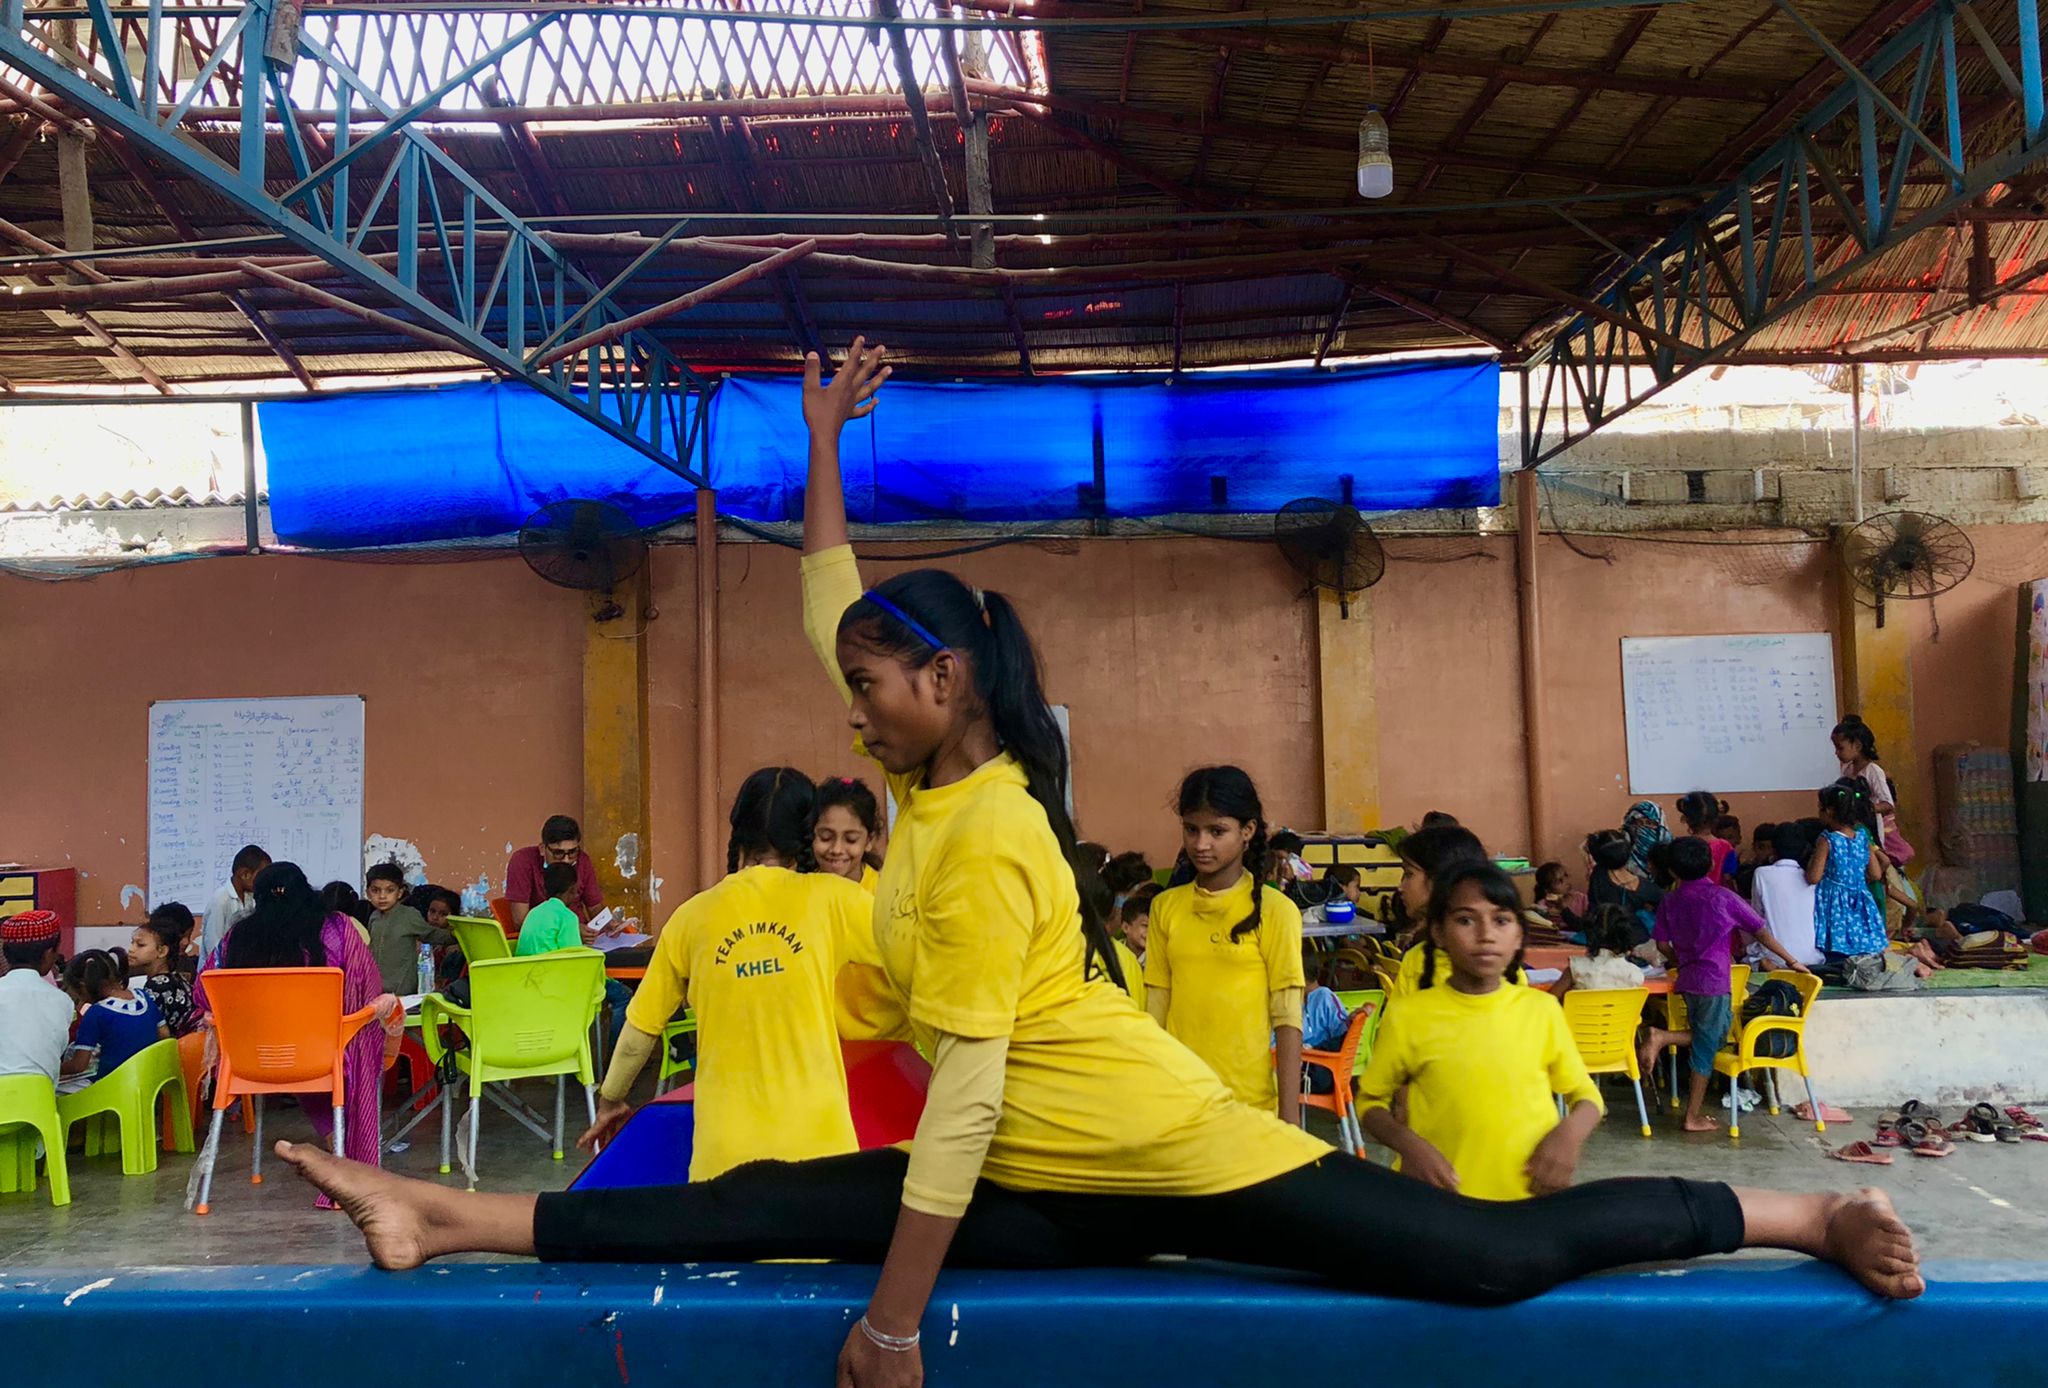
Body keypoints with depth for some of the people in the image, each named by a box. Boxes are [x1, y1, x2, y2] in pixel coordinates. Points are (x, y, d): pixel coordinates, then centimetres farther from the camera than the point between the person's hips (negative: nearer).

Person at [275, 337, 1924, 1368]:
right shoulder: (935, 779, 5)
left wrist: (897, 1321, -21)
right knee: (757, 1206, -3)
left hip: (1173, 1153, -9)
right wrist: (822, 448, 21)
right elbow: (833, 608, 19)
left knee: (1500, 1254, -2)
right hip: (1053, 1188, 9)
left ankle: (1801, 1215, 12)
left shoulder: (981, 839, -22)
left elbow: (967, 1092, -24)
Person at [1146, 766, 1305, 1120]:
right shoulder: (1165, 907, 5)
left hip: (1249, 1103, -3)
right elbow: (1155, 1011, 9)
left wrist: (1289, 1118, -10)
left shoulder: (1274, 910, -6)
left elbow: (1287, 1020, -7)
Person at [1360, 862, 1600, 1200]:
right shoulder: (1409, 1016, -5)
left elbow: (1586, 1094, 13)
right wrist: (1408, 1144, -12)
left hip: (1532, 1199, 2)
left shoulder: (1541, 1009, 1)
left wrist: (1570, 1132, -9)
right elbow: (1370, 1101, 7)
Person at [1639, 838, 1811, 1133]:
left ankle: (1662, 1037, -9)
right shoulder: (1723, 897, -4)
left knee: (1704, 1039, 18)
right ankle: (1694, 1117, 3)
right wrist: (1793, 961, 6)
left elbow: (1662, 944, 8)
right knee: (1707, 1046, 1)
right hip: (1715, 981, -5)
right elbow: (1761, 932, -2)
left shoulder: (1670, 902, 7)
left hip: (1687, 979, 5)